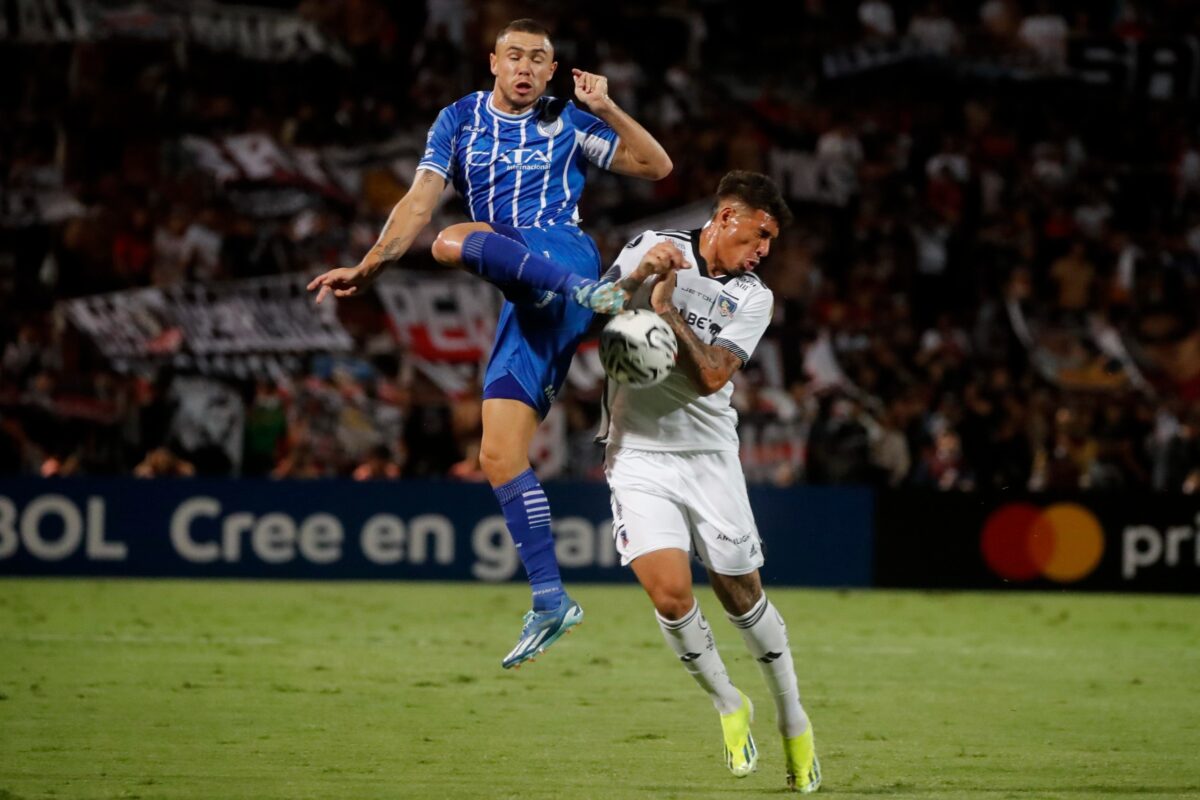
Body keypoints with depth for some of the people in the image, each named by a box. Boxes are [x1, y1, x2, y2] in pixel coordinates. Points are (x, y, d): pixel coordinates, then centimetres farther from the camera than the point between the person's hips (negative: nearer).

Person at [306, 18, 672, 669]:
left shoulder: (566, 122, 11)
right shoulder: (461, 121, 17)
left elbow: (656, 165, 10)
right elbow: (420, 200, 9)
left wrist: (605, 109, -4)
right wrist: (367, 269, -3)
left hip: (560, 248, -4)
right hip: (524, 302, 4)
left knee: (455, 241, -33)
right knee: (498, 455, -5)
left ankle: (587, 289, -43)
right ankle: (549, 602, -3)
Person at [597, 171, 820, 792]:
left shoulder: (753, 298, -1)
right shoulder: (651, 250, -1)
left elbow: (712, 375, -13)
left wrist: (666, 310, -20)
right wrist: (636, 278, -12)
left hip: (709, 455, 1)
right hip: (638, 455, -1)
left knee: (741, 594, 5)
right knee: (670, 594, -15)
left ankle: (792, 719, 25)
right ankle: (727, 705, 9)